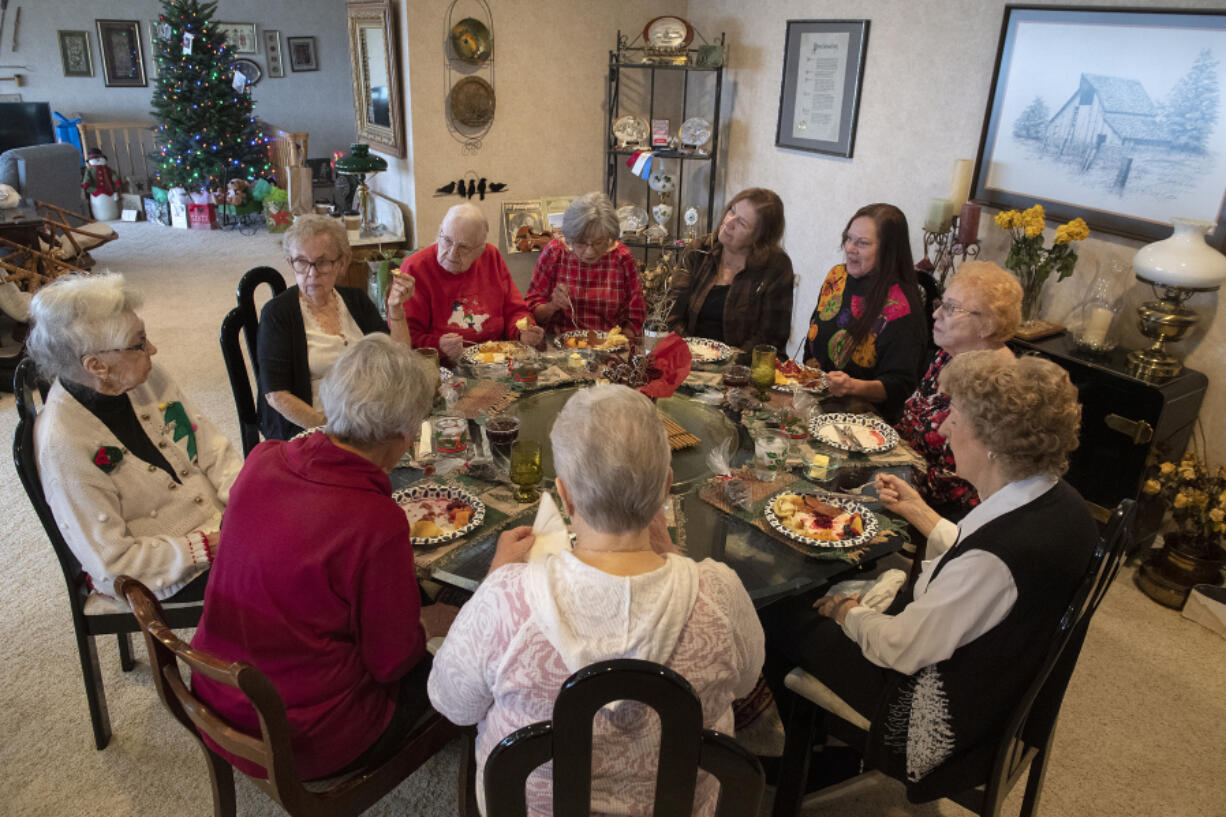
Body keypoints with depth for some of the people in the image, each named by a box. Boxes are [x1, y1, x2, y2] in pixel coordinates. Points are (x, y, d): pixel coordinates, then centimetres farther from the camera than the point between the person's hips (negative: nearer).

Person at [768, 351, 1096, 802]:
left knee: (786, 622, 4)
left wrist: (847, 612, -6)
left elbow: (901, 649, -24)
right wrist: (919, 511, 11)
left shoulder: (996, 556, -38)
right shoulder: (1060, 503, -10)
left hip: (949, 713, -9)